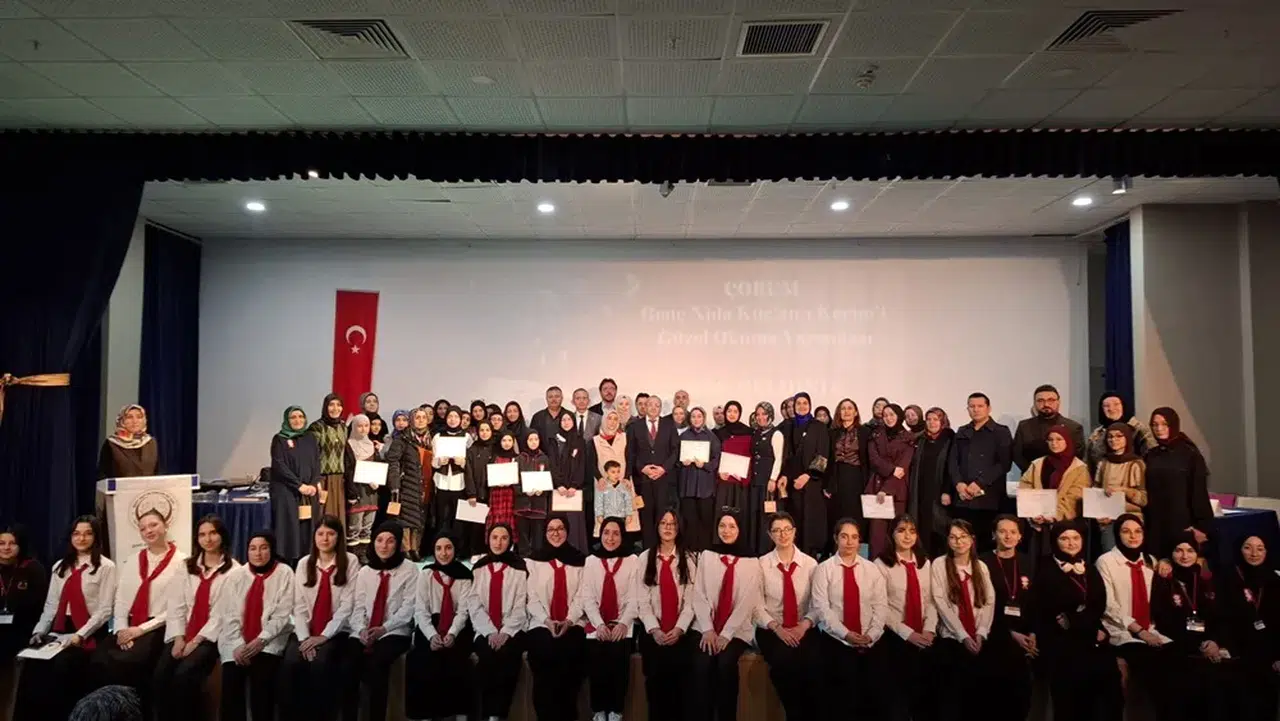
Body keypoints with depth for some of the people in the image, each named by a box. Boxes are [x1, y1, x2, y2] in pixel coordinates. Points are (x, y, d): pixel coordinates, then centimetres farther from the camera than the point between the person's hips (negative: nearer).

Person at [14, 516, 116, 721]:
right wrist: (39, 631, -1)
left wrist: (80, 635, -17)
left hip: (89, 633, -5)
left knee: (62, 666, -27)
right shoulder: (60, 566, 17)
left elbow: (104, 610, -8)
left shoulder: (106, 567, -3)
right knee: (32, 665, -20)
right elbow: (51, 604, 13)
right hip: (59, 631, 5)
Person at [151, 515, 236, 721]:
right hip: (184, 635, 5)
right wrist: (178, 637, -6)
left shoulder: (233, 570, -2)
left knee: (183, 675, -26)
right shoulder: (188, 567, 15)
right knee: (159, 676, -18)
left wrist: (197, 640, -14)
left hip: (210, 637, -4)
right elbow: (176, 605, 7)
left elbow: (222, 612, -8)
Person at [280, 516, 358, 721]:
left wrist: (324, 636, -15)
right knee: (291, 663, -25)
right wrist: (304, 637, -12)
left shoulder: (350, 562, -3)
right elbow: (299, 606, 2)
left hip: (335, 632, -3)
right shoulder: (304, 563, 9)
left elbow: (347, 604, -9)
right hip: (306, 631, 3)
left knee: (320, 663, -30)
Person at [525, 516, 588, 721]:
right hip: (541, 624, 0)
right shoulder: (534, 560, 10)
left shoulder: (580, 560, 12)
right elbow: (532, 597, 2)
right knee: (545, 654, -27)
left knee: (570, 654, -27)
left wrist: (569, 621, -11)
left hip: (572, 623, 0)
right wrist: (547, 621, -12)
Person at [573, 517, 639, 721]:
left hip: (622, 625, -1)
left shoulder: (632, 561, 6)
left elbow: (634, 598, -1)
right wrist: (599, 624, -13)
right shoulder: (591, 561, 10)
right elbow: (587, 597, 0)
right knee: (596, 660, -21)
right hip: (596, 625, 1)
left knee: (618, 658, -23)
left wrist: (623, 623, -16)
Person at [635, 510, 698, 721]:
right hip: (653, 630, 0)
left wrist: (679, 629, -11)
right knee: (655, 671, -18)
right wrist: (654, 630, -10)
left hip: (681, 630, 0)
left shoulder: (689, 559, 8)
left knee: (679, 669, -20)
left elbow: (691, 600, 1)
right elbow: (642, 600, 2)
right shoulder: (645, 558, 9)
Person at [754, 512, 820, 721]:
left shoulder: (810, 563, 5)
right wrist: (777, 628, -15)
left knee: (809, 663, -30)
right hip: (771, 630, -1)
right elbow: (757, 604, -3)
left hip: (804, 630, 1)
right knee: (783, 661, -31)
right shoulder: (762, 564, 1)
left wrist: (804, 625, -15)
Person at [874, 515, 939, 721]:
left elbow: (930, 600, 7)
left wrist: (929, 629, -8)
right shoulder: (881, 564, -6)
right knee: (900, 691, 0)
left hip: (924, 638, 4)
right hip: (896, 637, -4)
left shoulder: (924, 562, 10)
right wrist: (908, 633, -15)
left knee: (926, 691, 6)